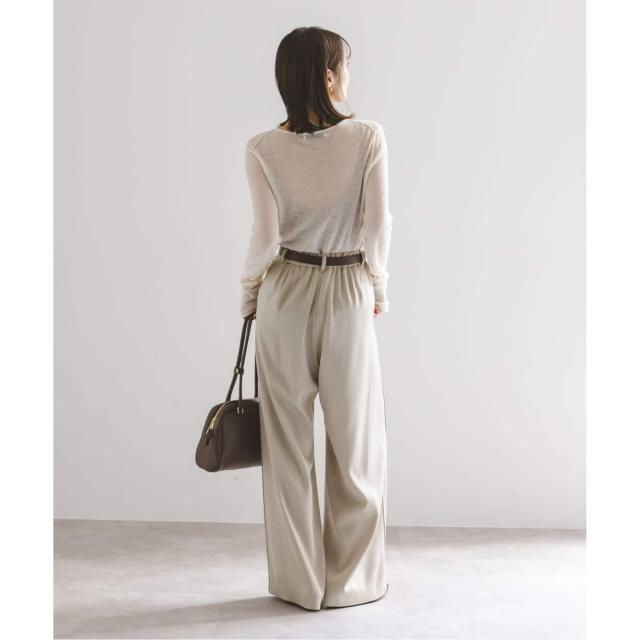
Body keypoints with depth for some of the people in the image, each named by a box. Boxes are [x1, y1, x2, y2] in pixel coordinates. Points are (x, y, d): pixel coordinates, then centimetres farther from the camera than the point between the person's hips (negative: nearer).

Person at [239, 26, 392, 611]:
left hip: (285, 295, 1)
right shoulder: (368, 136, -8)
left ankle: (299, 581, 17)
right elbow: (378, 226, -7)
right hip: (348, 294, -1)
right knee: (355, 437, 10)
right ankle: (352, 579, 19)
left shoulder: (263, 149, -7)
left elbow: (265, 237, -8)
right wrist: (378, 287, 8)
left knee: (290, 439, 9)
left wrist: (249, 291, 9)